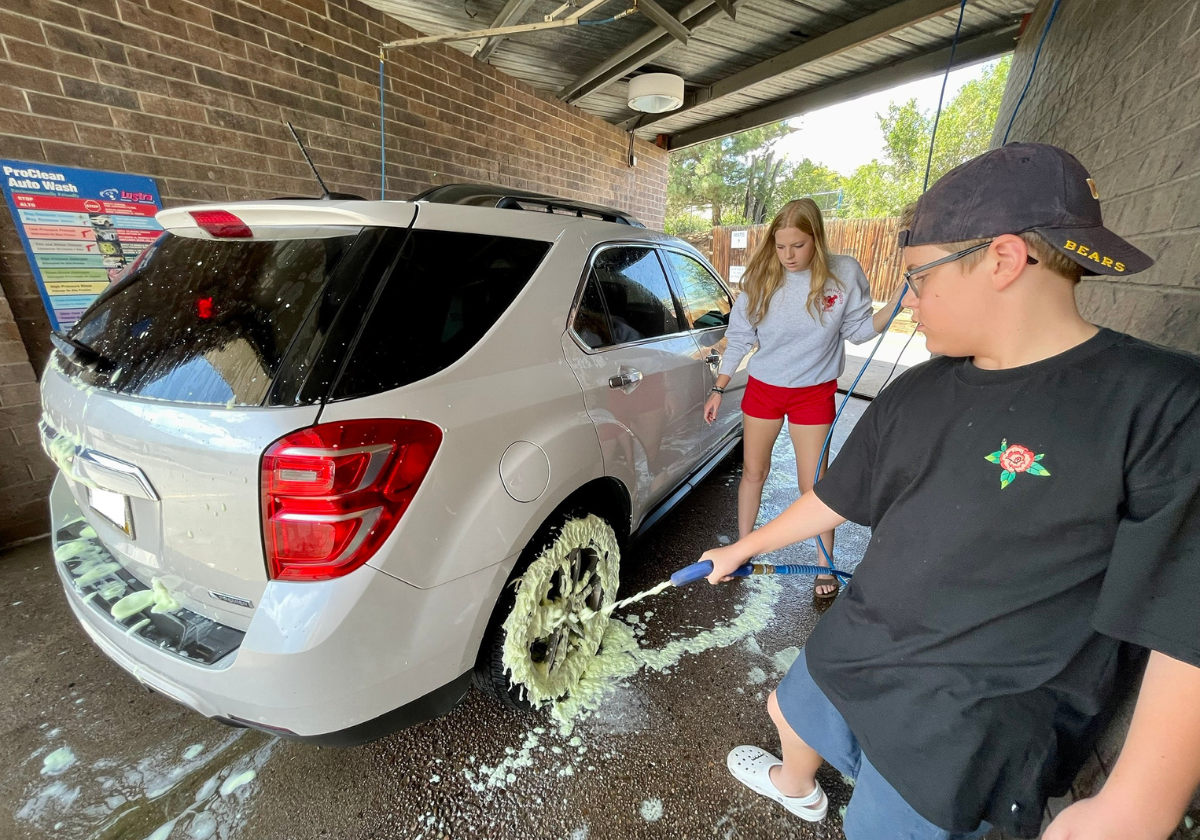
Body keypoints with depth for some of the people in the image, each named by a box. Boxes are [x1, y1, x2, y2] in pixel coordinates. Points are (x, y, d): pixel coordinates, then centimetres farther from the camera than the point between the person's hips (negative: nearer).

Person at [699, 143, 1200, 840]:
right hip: (852, 651, 7)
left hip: (967, 730, -6)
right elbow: (837, 498, 6)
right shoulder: (917, 393, -2)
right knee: (791, 712, 28)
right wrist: (743, 549, 12)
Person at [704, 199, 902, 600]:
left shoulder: (844, 273, -10)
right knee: (753, 472, 13)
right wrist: (718, 390, 0)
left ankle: (825, 567, 26)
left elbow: (859, 330, -2)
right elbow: (739, 338, -2)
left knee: (813, 483, 5)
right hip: (762, 388, 2)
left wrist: (898, 300, -18)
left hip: (813, 393, -1)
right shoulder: (761, 279, -8)